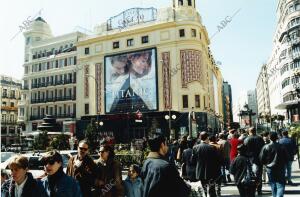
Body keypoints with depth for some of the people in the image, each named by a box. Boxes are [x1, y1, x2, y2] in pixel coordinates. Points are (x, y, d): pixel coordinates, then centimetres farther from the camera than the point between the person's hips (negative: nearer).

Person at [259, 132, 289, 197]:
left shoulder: (266, 147, -10)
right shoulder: (282, 147, -8)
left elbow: (261, 158, -6)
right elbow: (287, 158, -1)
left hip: (270, 169, 1)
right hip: (281, 169, -1)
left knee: (273, 185, 16)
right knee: (280, 185, 3)